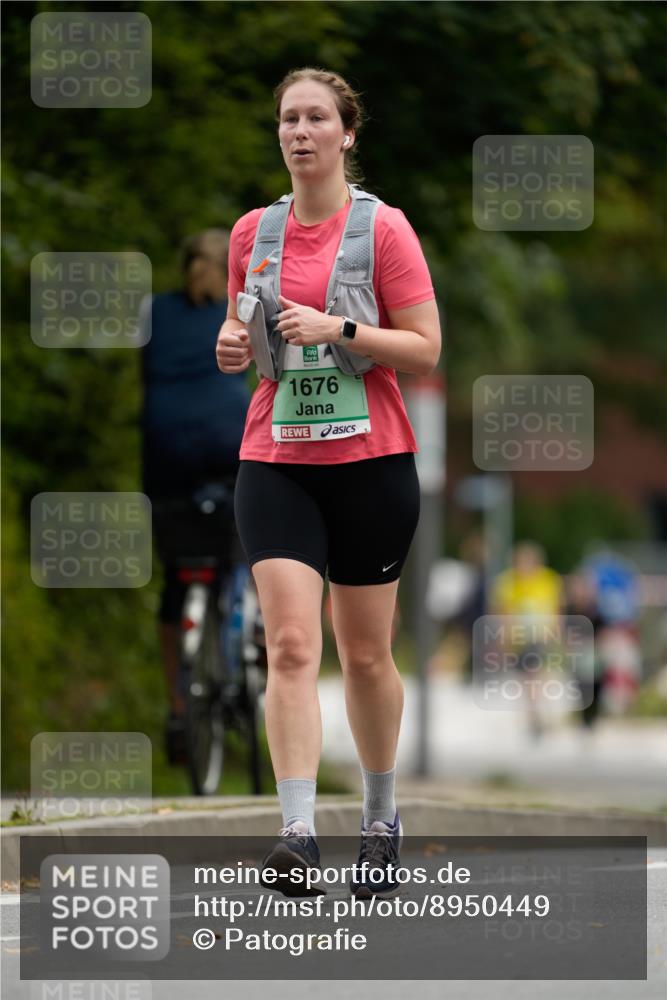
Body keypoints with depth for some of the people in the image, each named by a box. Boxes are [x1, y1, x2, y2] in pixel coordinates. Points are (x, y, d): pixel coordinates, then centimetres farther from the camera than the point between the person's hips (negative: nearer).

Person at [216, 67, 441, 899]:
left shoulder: (382, 228, -4)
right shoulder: (253, 231, 9)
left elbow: (424, 349, -6)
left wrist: (337, 328, -18)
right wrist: (233, 345, -2)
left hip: (370, 460, -2)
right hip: (275, 460, 2)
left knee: (365, 655, 8)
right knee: (291, 645, -14)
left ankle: (380, 817, 27)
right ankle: (298, 833, -21)